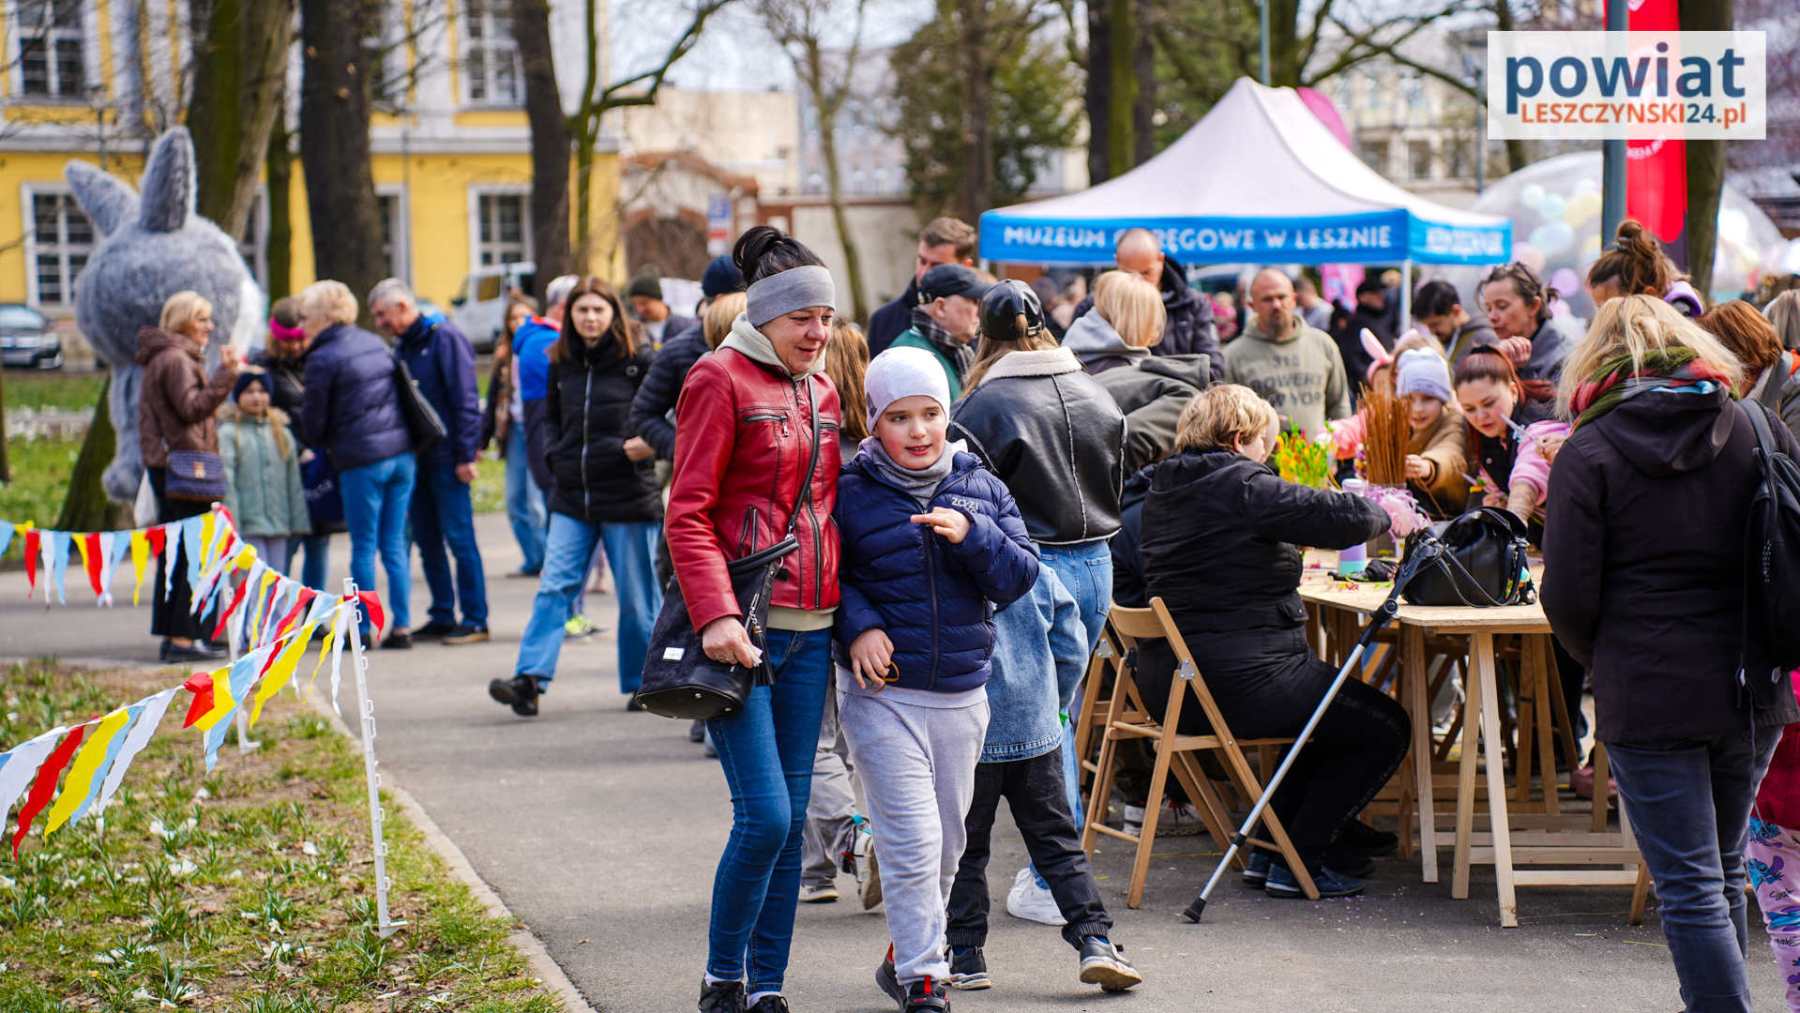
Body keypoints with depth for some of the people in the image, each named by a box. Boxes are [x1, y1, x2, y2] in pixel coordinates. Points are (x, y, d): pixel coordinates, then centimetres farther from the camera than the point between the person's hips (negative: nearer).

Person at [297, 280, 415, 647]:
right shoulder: (375, 343, 13)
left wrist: (314, 445, 19)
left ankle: (362, 629, 6)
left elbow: (314, 420, -4)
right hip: (401, 452, 6)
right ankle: (402, 626, 8)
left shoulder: (323, 358, -8)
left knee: (364, 546, 2)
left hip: (361, 460, -6)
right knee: (395, 544, 9)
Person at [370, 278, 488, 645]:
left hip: (447, 458, -8)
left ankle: (475, 620, -2)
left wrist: (465, 454, -18)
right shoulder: (405, 347, 15)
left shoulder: (444, 338, -10)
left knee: (459, 538, -6)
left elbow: (464, 398, -14)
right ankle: (442, 617, 15)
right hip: (419, 458, 8)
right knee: (427, 540, 9)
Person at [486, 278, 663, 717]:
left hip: (628, 496, -4)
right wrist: (555, 456, 8)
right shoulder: (561, 363, 10)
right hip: (571, 496, 4)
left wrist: (647, 443, -17)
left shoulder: (638, 359, -5)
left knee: (637, 596, 4)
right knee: (554, 586, -6)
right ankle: (530, 680, -13)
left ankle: (643, 682, 17)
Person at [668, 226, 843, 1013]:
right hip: (744, 628, -7)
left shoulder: (820, 389, 16)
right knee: (765, 815, -12)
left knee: (791, 816, 7)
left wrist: (851, 613, 14)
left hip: (809, 629, 7)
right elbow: (688, 513, -10)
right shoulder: (721, 379, -5)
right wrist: (715, 614, -20)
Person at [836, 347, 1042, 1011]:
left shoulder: (980, 488, 5)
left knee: (947, 843, 15)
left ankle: (905, 956, 34)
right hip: (884, 690, -4)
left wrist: (970, 534, -16)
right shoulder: (850, 493, -5)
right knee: (913, 842, -12)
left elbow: (1019, 577, 0)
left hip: (962, 694, 4)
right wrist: (859, 626, -16)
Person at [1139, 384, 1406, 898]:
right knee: (1384, 728, 4)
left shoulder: (1164, 488, 12)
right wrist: (1381, 516, 4)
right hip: (1240, 680, -10)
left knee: (1337, 716, 32)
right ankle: (1298, 862, 7)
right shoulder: (1241, 485, -14)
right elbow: (1340, 517, -18)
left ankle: (1270, 848, 30)